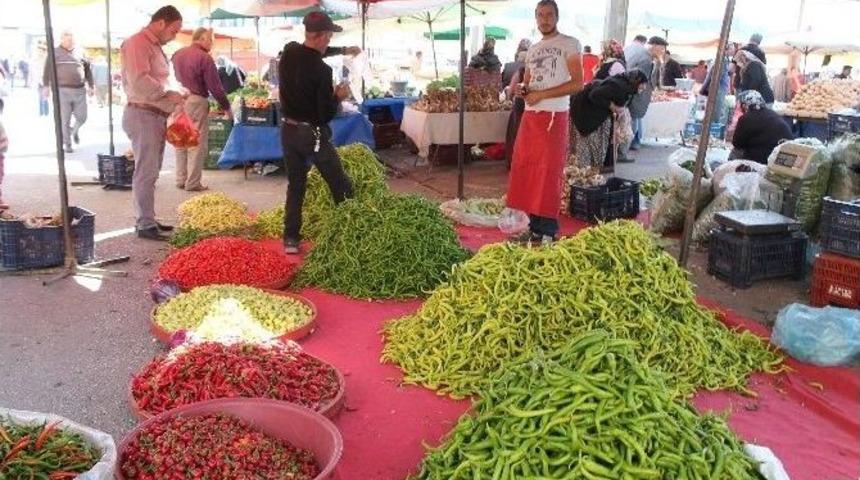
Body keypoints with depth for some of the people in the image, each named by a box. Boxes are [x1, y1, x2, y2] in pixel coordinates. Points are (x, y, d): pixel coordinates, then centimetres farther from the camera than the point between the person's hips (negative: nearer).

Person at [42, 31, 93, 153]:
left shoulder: (79, 54, 12)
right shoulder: (55, 53, 5)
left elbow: (87, 69, 18)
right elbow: (47, 70, 4)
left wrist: (90, 86, 13)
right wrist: (46, 86, -3)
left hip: (80, 90, 2)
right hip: (62, 90, -2)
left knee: (82, 117, 3)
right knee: (65, 120, 0)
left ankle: (74, 131, 36)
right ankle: (67, 143, 12)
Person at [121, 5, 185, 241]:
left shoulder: (154, 46, 18)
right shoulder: (138, 43, -12)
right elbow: (139, 81, -24)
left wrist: (172, 102, 8)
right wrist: (169, 95, -16)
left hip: (156, 115, 10)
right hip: (143, 115, -10)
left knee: (150, 172, 14)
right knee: (146, 172, -7)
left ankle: (146, 219, 22)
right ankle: (145, 226, -2)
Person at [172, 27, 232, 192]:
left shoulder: (177, 54, 10)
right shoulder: (204, 57, -11)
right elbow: (215, 86, -11)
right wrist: (226, 107, -3)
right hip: (196, 101, -7)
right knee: (197, 144, -1)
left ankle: (181, 180, 20)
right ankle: (193, 183, 1)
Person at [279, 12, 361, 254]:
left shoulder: (289, 52, 0)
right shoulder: (321, 70, -20)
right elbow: (326, 114, -16)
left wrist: (342, 51, 27)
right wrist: (338, 96, 1)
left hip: (289, 130, 7)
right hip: (312, 134, -7)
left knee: (295, 186, 13)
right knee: (341, 186, 7)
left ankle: (291, 239, 12)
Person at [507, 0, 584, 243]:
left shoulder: (570, 44, -2)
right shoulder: (533, 49, 18)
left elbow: (577, 83, -11)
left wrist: (541, 94, -15)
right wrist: (521, 89, 0)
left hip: (554, 117, -7)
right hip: (530, 116, 7)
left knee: (548, 174, -7)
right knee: (525, 170, 4)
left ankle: (548, 231, 0)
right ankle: (534, 227, 13)